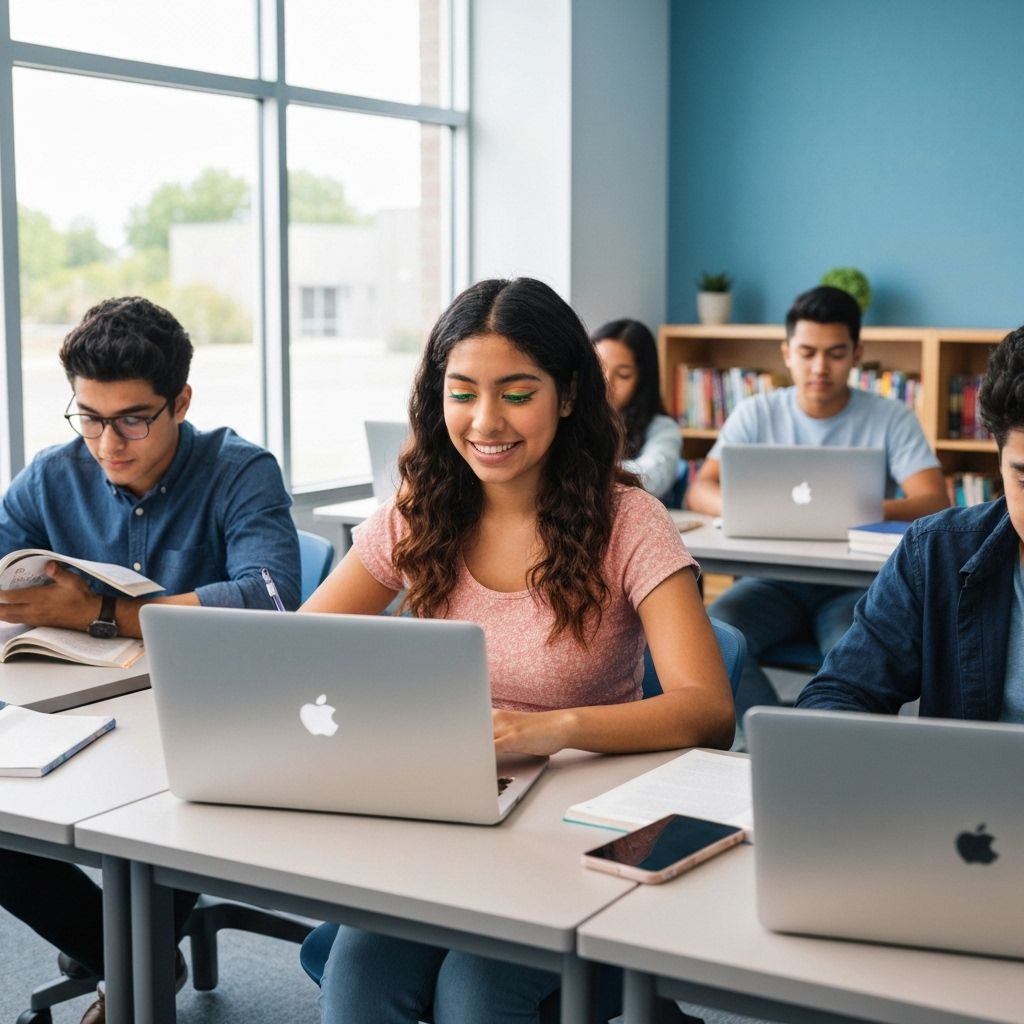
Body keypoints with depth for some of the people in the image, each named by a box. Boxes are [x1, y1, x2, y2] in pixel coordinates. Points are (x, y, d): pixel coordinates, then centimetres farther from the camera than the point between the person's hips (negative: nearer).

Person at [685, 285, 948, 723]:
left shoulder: (892, 419, 2)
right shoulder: (756, 413, 7)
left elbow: (936, 503, -10)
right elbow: (700, 491, -2)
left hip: (854, 584, -1)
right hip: (773, 577, 2)